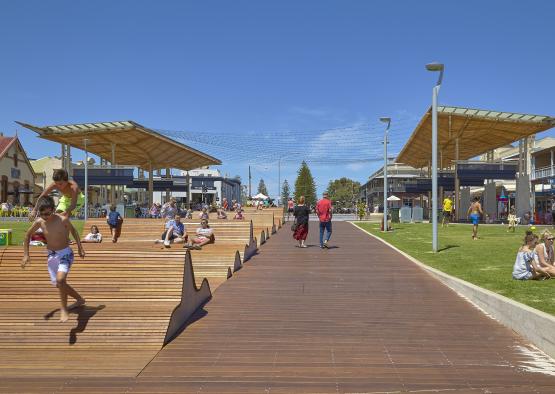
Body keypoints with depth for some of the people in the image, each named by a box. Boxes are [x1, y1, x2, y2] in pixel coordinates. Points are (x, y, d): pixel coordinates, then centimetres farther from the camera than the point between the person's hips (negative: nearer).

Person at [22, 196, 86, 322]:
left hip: (65, 254, -5)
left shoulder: (63, 219, -20)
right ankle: (80, 299, 39)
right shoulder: (39, 222, -10)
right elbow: (28, 235, 7)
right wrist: (26, 255, 4)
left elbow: (73, 230, 0)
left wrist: (80, 248, 2)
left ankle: (64, 309, -10)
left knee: (60, 280, -28)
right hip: (51, 255, 5)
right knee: (58, 284, 16)